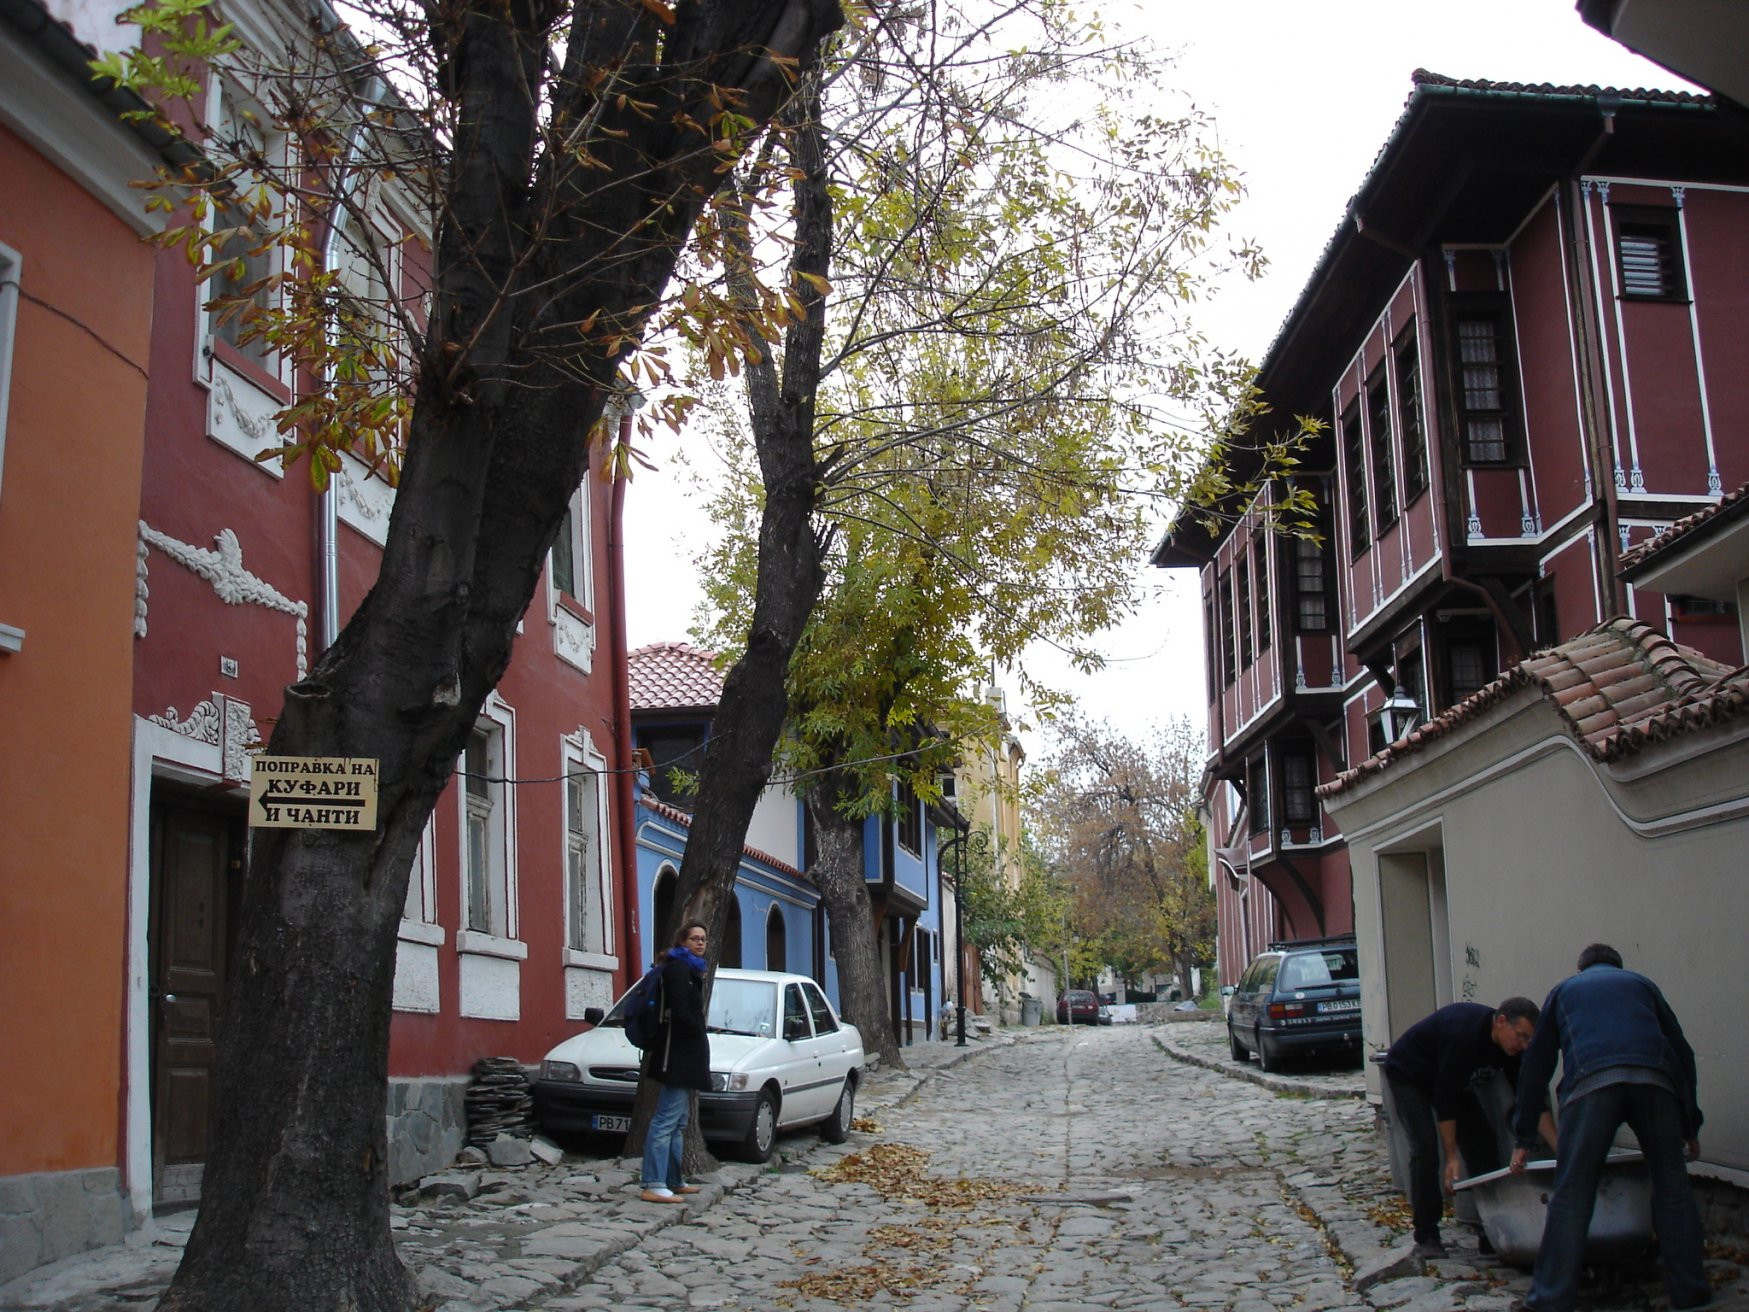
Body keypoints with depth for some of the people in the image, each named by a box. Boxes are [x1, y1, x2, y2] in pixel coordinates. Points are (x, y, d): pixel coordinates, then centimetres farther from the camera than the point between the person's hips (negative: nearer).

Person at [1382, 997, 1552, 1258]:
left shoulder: (1511, 1045, -16)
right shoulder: (1464, 1034, -39)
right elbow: (1445, 1099, -34)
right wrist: (1451, 1157, -32)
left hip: (1454, 1078, 8)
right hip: (1408, 1074, -8)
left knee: (1484, 1142, -2)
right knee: (1425, 1147, -19)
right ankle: (1426, 1238, -13)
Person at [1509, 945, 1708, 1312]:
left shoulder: (1564, 989, 33)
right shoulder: (1641, 984, 34)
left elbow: (1536, 1066, 28)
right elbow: (1683, 1052, 31)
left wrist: (1524, 1138, 30)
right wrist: (1691, 1126, 36)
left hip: (1591, 1080, -1)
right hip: (1656, 1081, 1)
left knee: (1571, 1193, 1)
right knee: (1671, 1184, 16)